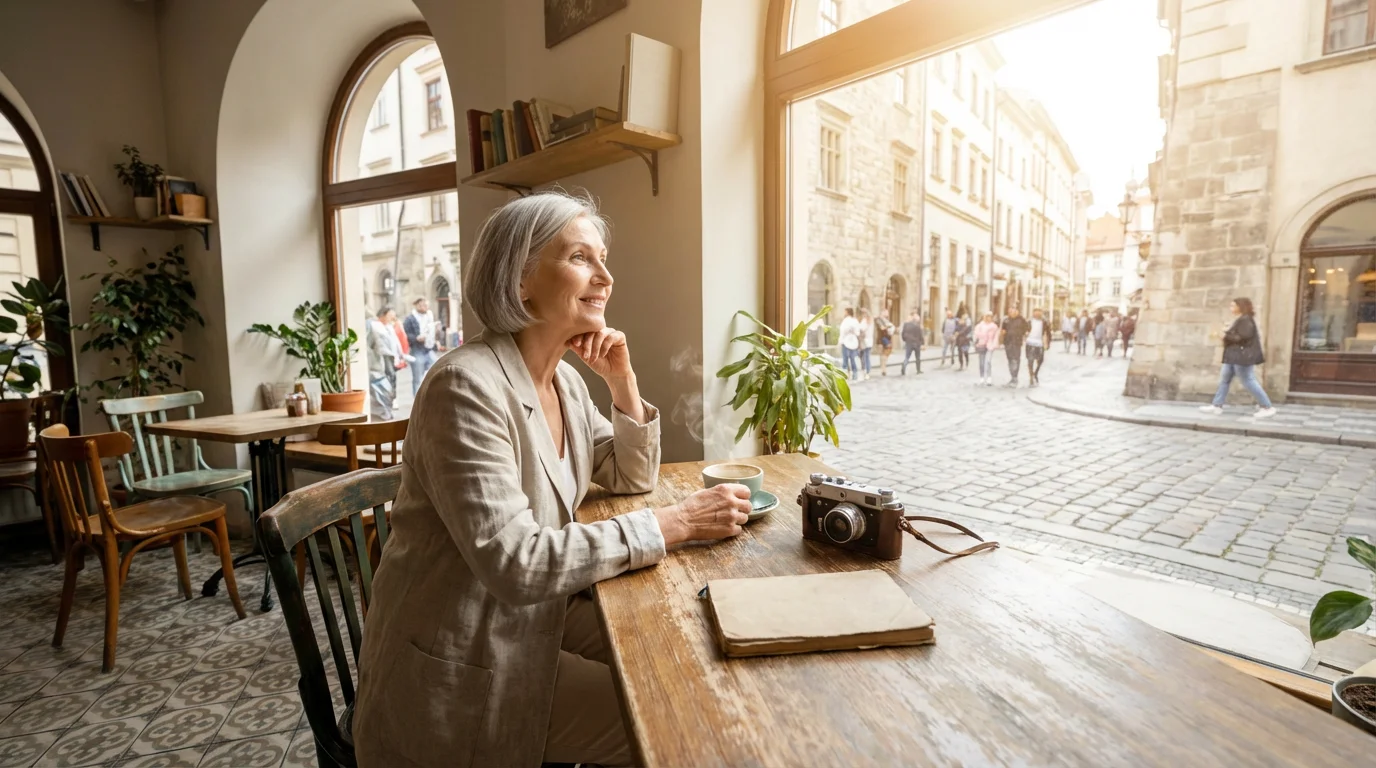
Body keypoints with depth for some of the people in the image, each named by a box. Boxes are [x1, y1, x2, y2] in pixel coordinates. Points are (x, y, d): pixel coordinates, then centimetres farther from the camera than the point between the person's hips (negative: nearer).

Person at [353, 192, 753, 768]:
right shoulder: (468, 386, -26)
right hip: (457, 668, -7)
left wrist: (622, 382, -7)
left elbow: (633, 478, 8)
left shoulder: (565, 379, 1)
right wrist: (674, 523, -28)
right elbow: (514, 562, -30)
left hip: (532, 613, 8)